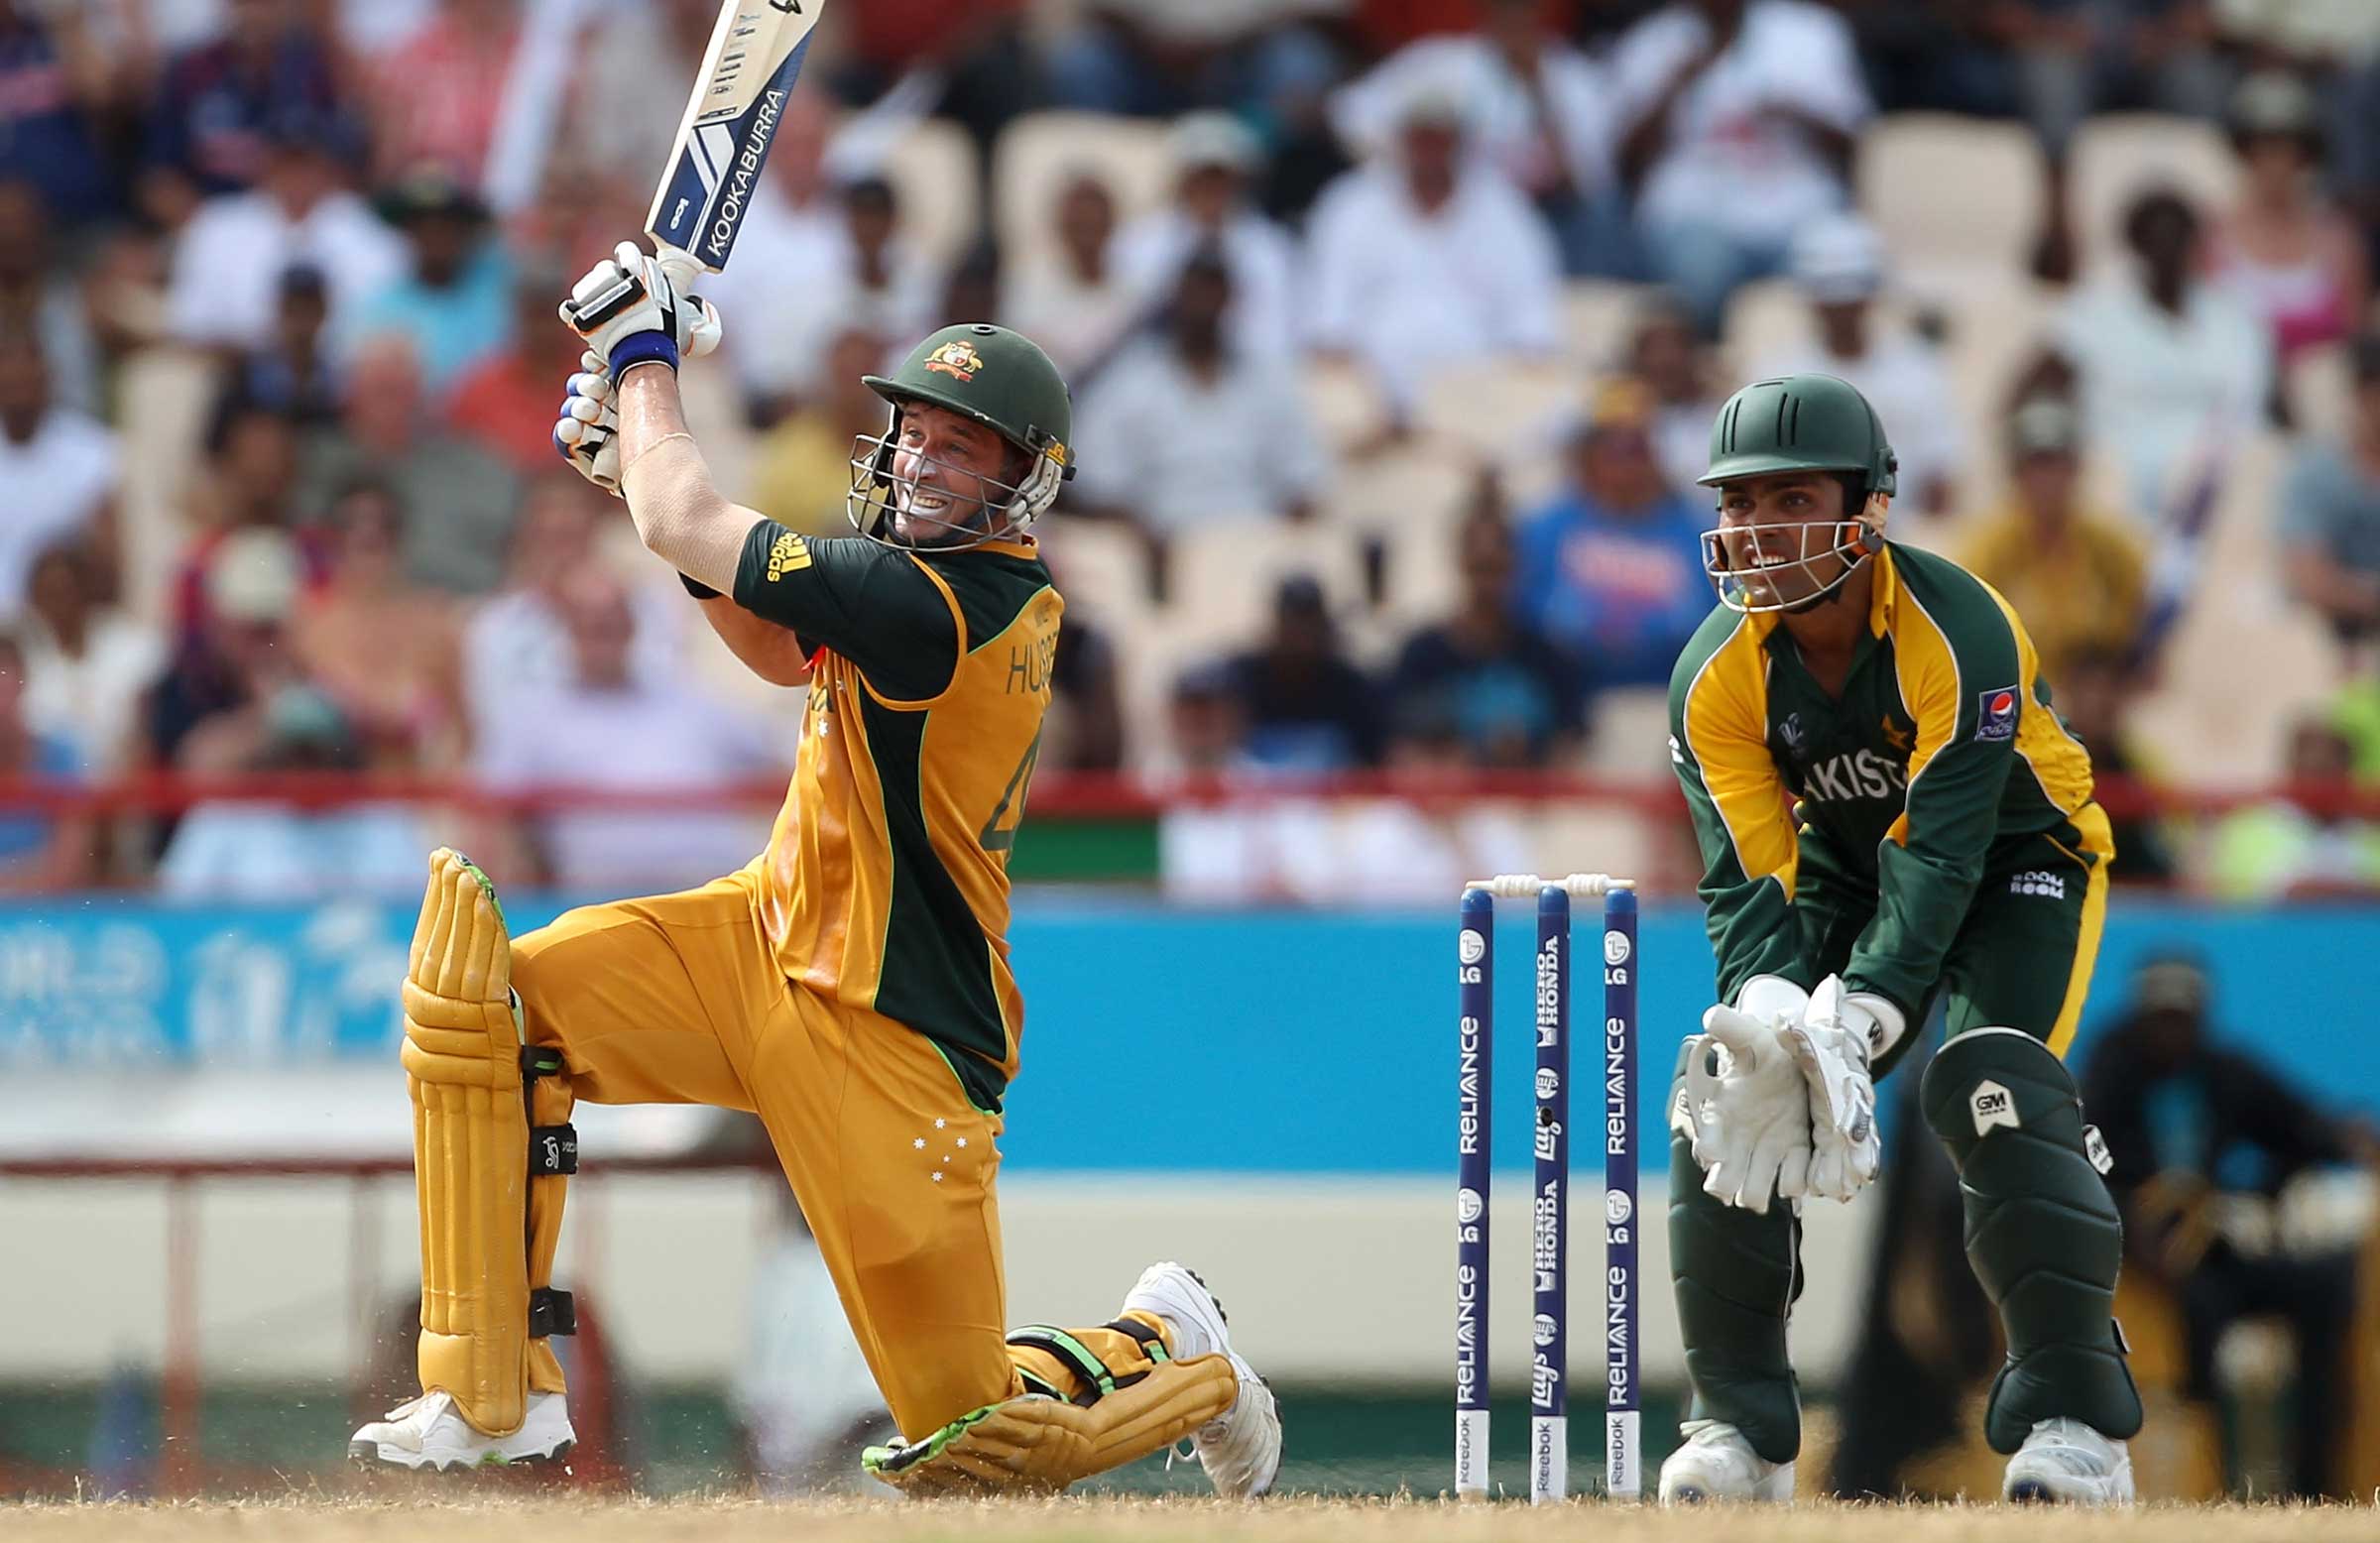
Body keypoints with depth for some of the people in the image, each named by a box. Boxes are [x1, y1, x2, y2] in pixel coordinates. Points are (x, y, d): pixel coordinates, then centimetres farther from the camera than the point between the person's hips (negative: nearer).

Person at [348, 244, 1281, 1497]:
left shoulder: (938, 603, -25)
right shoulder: (989, 587, 4)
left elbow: (685, 532, -20)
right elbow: (781, 652, 22)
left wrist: (644, 355, -4)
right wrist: (647, 455, 13)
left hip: (890, 1035, -9)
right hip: (774, 938, 9)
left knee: (966, 1441, -4)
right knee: (483, 985, -9)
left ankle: (1166, 1352, 31)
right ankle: (495, 1400, -5)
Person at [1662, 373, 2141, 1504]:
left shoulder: (1959, 632, -30)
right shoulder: (1716, 676, -15)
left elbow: (1947, 847, -37)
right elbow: (1746, 879, -20)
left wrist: (1865, 1014, -49)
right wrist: (1772, 1014, -41)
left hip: (2015, 860, -5)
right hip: (1851, 867, 5)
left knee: (1991, 1087, -29)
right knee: (1725, 1085, -13)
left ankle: (2077, 1419, -24)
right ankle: (1738, 1428, -3)